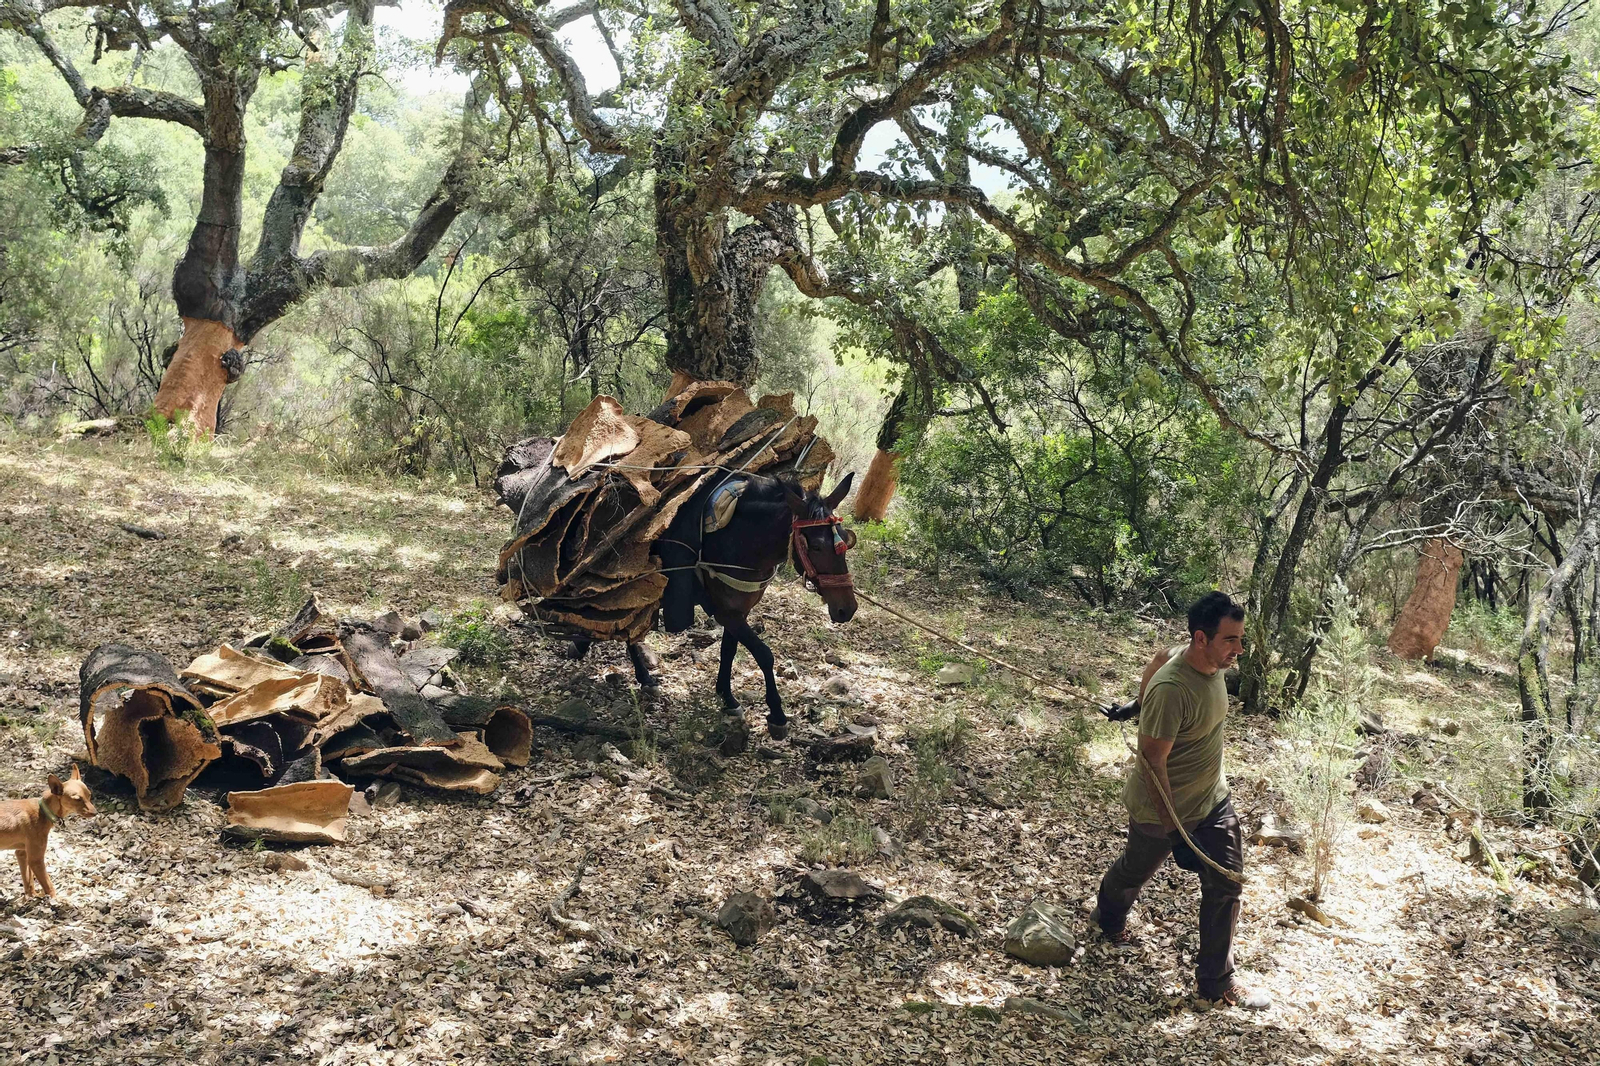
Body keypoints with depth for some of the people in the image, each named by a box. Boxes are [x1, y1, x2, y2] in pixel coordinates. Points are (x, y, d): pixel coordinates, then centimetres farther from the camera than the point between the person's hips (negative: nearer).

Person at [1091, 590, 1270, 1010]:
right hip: (1162, 807, -6)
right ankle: (1109, 917, 54)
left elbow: (1159, 658, 9)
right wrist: (1176, 831, -27)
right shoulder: (1171, 690, -36)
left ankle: (1217, 985, 18)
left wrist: (1143, 705, 26)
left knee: (1225, 885, 4)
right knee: (1135, 871, 21)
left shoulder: (1212, 662, -12)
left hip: (1212, 798, 7)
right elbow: (1153, 761, -30)